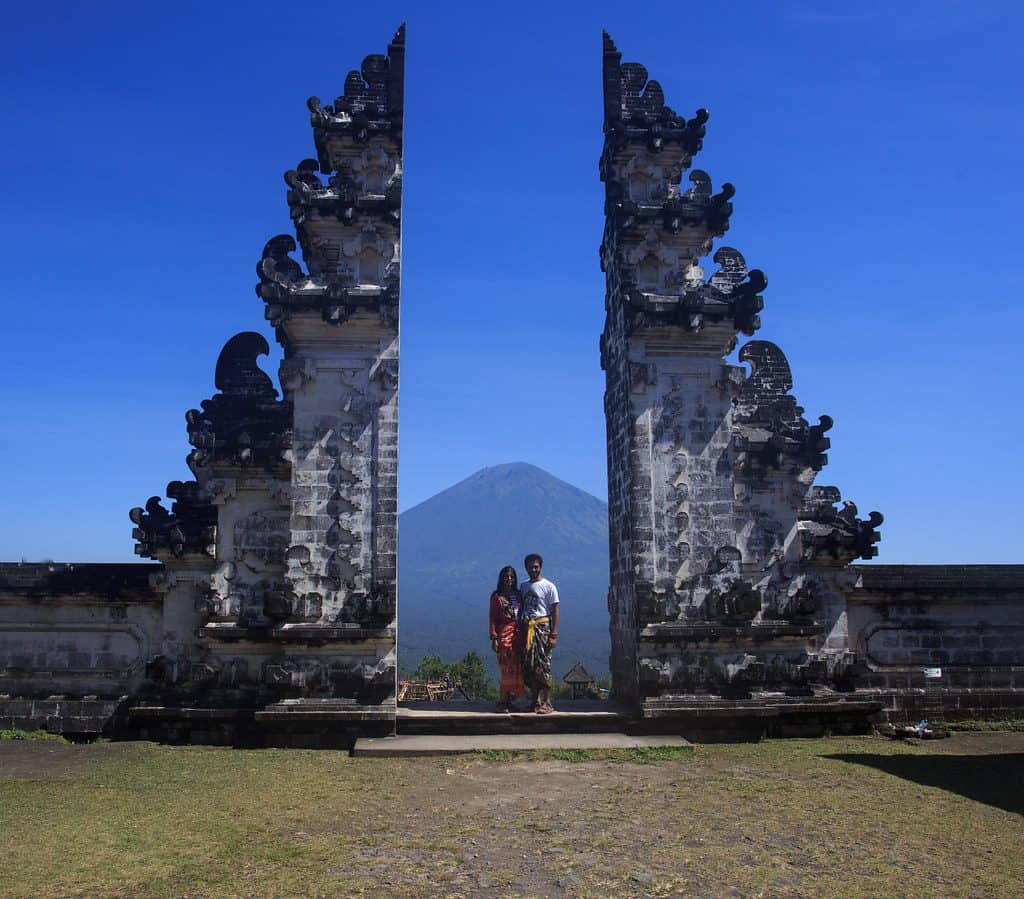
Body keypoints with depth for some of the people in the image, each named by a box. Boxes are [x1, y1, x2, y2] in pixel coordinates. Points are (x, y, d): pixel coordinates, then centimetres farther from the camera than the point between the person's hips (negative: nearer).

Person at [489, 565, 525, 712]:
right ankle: (502, 702, -2)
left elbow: (523, 615, 15)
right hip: (505, 633, -5)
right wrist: (494, 638, -12)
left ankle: (509, 700, 11)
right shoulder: (497, 597, 0)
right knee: (506, 668, -8)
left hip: (519, 633, 5)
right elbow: (493, 619, -4)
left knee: (517, 668, 4)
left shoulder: (518, 594, 14)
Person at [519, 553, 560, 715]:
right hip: (526, 628, 5)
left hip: (542, 627, -5)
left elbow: (555, 611, -4)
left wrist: (554, 634, -12)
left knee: (543, 666, -9)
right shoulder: (523, 586, 16)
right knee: (528, 667, 3)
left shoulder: (548, 586, 0)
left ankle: (547, 703, -6)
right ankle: (536, 700, 11)